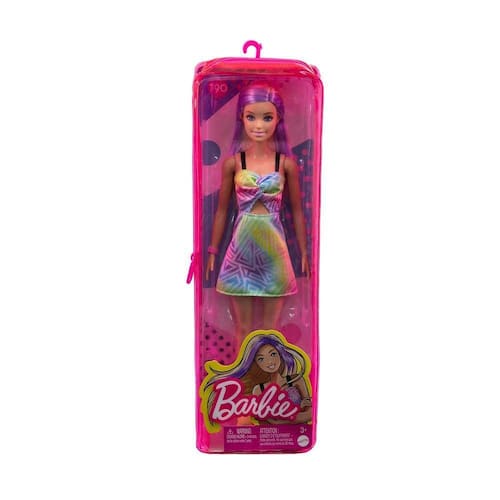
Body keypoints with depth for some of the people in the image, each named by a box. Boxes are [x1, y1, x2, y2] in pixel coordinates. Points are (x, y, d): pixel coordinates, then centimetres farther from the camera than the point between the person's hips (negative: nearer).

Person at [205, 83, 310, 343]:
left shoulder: (287, 163, -2)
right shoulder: (233, 162, -2)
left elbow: (296, 210, 6)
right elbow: (222, 210, 6)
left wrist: (304, 253, 9)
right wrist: (212, 251, 9)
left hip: (273, 249, 0)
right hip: (241, 248, 0)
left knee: (270, 328, 12)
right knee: (243, 327, 12)